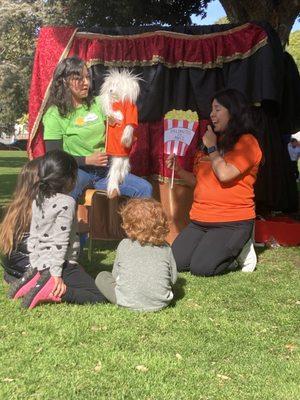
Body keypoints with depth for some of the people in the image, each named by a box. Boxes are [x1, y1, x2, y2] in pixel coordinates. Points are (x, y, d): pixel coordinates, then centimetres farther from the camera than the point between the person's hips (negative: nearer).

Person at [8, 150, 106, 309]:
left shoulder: (38, 200, 7)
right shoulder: (67, 203, -15)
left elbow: (32, 236, 10)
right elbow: (60, 240, -19)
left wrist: (35, 264, 16)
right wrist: (56, 273, -19)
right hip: (62, 264, -8)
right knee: (99, 297, -3)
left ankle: (34, 280, 7)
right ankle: (52, 292, -17)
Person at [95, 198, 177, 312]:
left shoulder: (124, 245, 0)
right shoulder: (165, 247, 3)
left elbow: (115, 274, 7)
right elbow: (173, 278, 5)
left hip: (129, 301, -3)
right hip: (160, 302, 3)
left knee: (102, 277, 17)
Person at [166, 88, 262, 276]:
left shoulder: (246, 142, -8)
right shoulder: (212, 141, 16)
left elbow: (224, 174, -23)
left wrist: (212, 148, -8)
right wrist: (179, 170, 5)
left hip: (232, 222, -7)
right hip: (200, 220, 8)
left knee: (201, 268, -20)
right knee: (175, 262, -5)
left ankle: (241, 249, 7)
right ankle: (228, 251, 15)